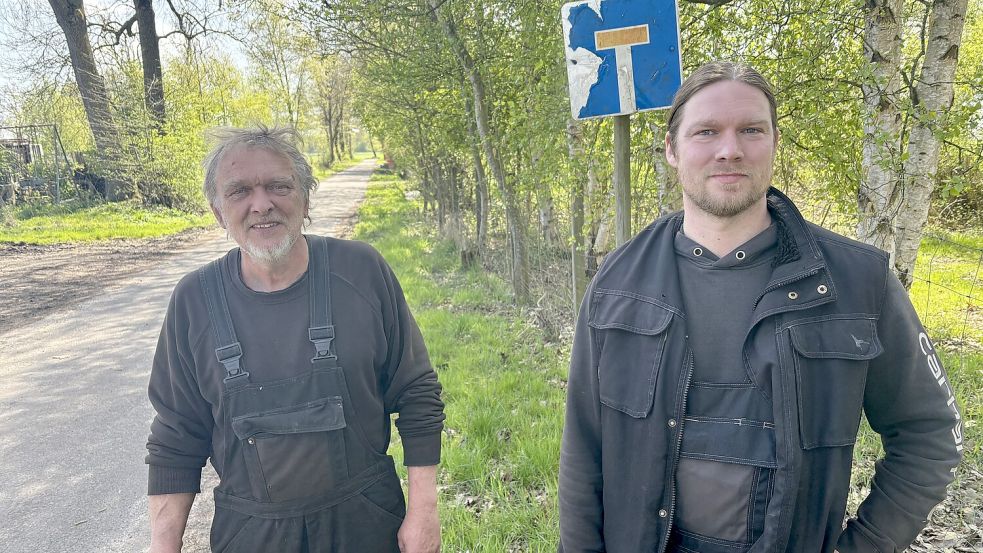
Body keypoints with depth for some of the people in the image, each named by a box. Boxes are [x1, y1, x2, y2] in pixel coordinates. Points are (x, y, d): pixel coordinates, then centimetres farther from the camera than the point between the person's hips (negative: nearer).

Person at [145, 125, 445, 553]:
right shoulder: (194, 300, -7)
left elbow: (417, 395, -6)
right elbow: (176, 441, 1)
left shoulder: (363, 272, -12)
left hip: (367, 519, -1)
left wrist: (423, 510, -6)